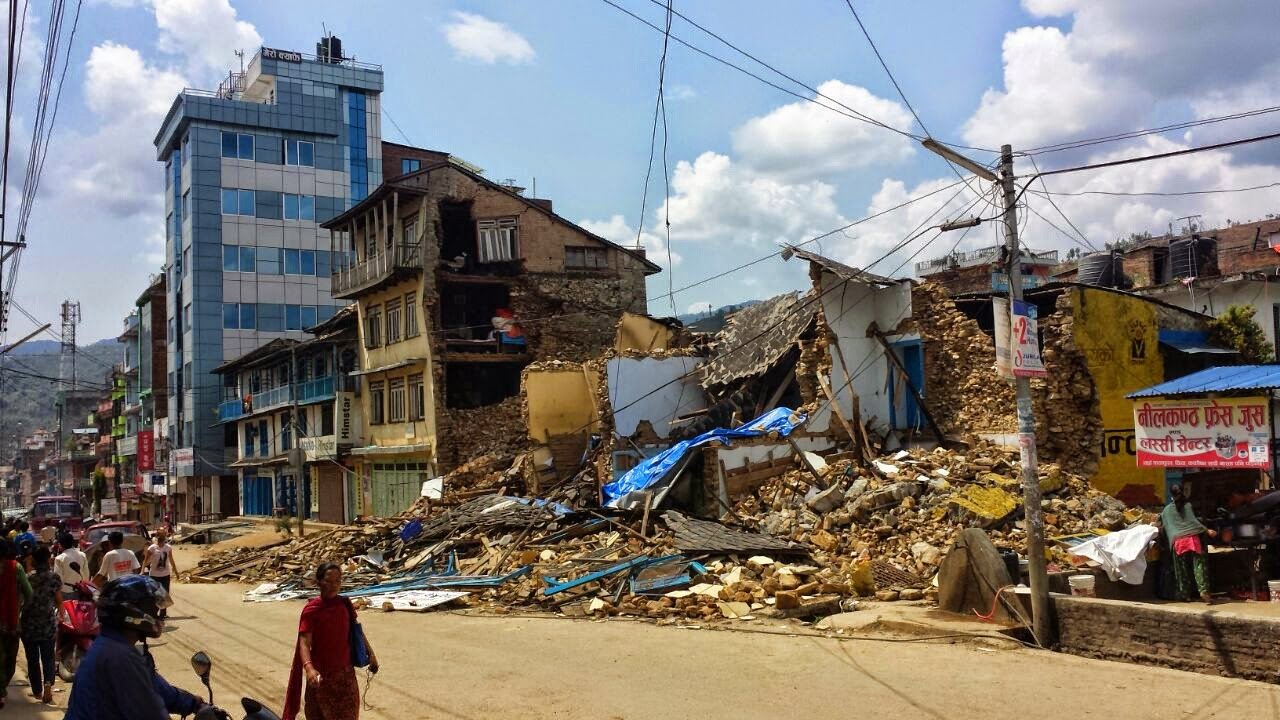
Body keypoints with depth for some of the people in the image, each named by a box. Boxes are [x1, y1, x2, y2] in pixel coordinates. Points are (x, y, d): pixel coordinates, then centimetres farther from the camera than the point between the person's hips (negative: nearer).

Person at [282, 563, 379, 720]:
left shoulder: (345, 605, -1)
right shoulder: (311, 610, -15)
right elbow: (304, 643, -23)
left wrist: (370, 654, 7)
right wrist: (309, 668, -39)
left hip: (345, 672, 4)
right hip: (321, 674, -4)